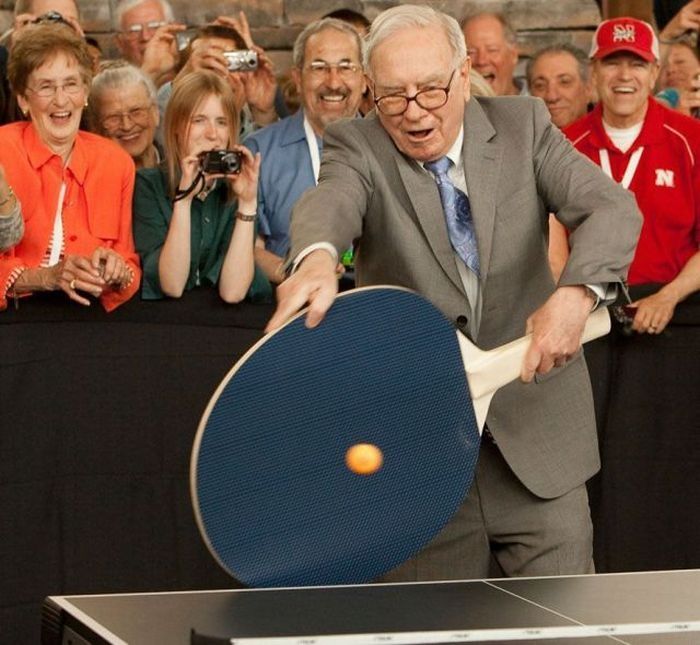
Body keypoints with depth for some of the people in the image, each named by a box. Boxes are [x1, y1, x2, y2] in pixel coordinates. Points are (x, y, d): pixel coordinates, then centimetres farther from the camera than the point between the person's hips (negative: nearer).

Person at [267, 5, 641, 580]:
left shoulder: (523, 125, 2)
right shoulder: (355, 147, -4)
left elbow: (613, 207, -10)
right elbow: (331, 199, -27)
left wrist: (577, 292, -31)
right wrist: (317, 257, -52)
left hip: (538, 431, 1)